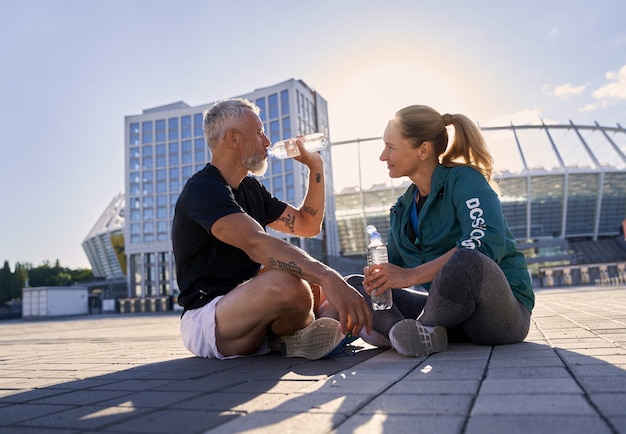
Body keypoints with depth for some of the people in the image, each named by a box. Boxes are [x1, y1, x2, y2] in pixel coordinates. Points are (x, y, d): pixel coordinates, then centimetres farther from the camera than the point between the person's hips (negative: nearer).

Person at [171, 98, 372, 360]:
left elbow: (308, 225, 17)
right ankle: (297, 334, -5)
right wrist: (327, 277, -44)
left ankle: (285, 338, -4)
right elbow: (257, 244, -34)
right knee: (288, 284, -36)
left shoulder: (251, 188, 14)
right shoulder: (202, 189, -16)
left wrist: (316, 167, 10)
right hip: (205, 319, -9)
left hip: (248, 313, 9)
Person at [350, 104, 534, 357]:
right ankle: (423, 336, -26)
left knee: (465, 260, -39)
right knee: (353, 285, -2)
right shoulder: (403, 208, 11)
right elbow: (393, 265, 13)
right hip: (450, 309, 7)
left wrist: (411, 275, -30)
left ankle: (419, 329, -15)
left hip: (502, 313, -6)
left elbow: (489, 242, -29)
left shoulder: (464, 179, -11)